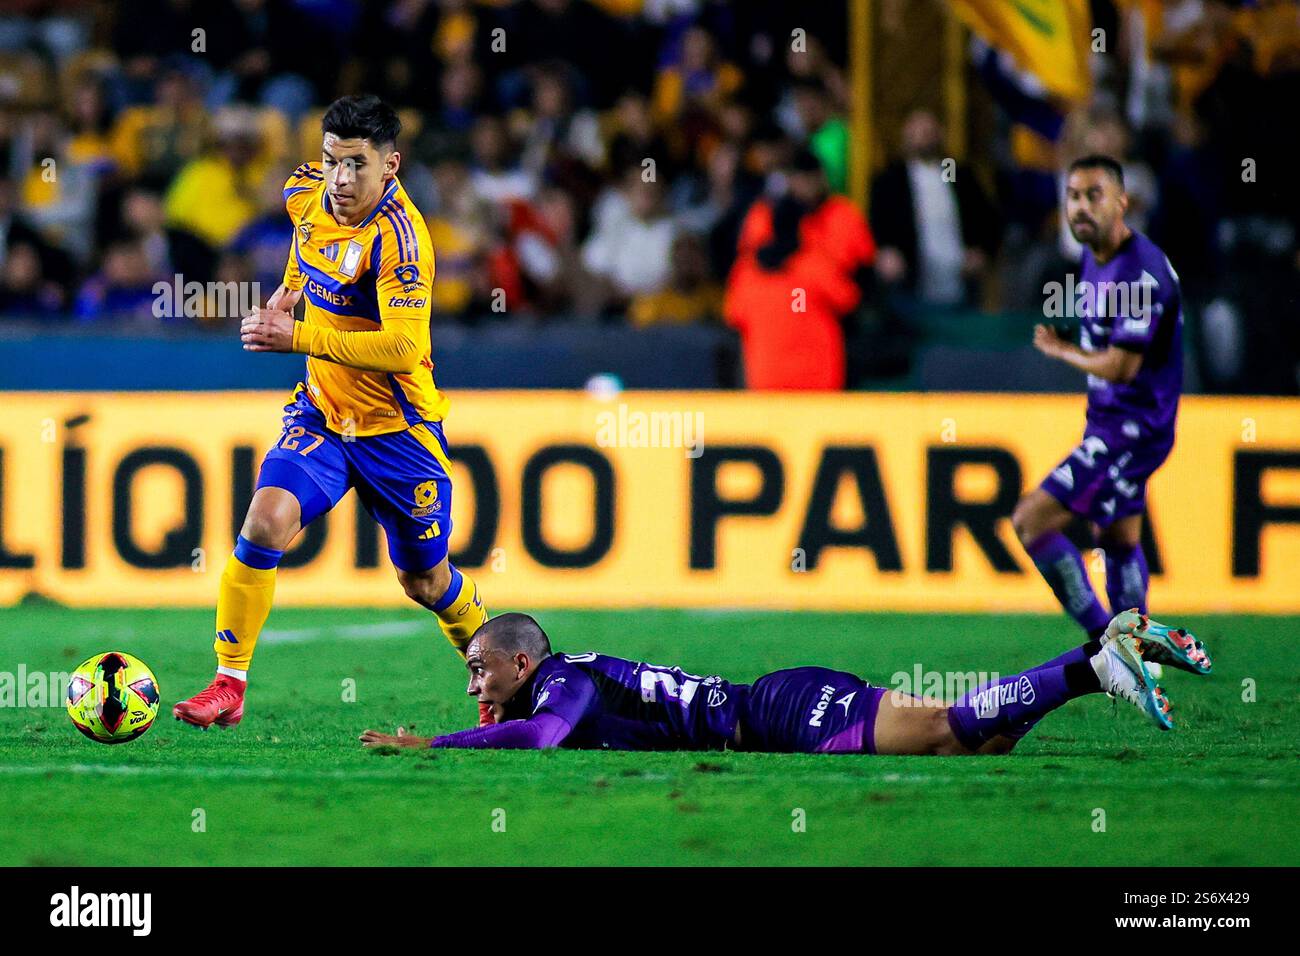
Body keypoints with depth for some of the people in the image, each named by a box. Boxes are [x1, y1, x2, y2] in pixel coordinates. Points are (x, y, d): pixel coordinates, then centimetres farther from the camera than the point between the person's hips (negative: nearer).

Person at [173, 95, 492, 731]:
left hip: (397, 428, -5)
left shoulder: (398, 236, -26)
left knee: (424, 582, 10)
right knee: (266, 522, -20)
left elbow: (403, 346, -34)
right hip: (321, 412, 5)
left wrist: (299, 337, -34)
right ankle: (228, 684, -14)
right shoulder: (308, 193, -5)